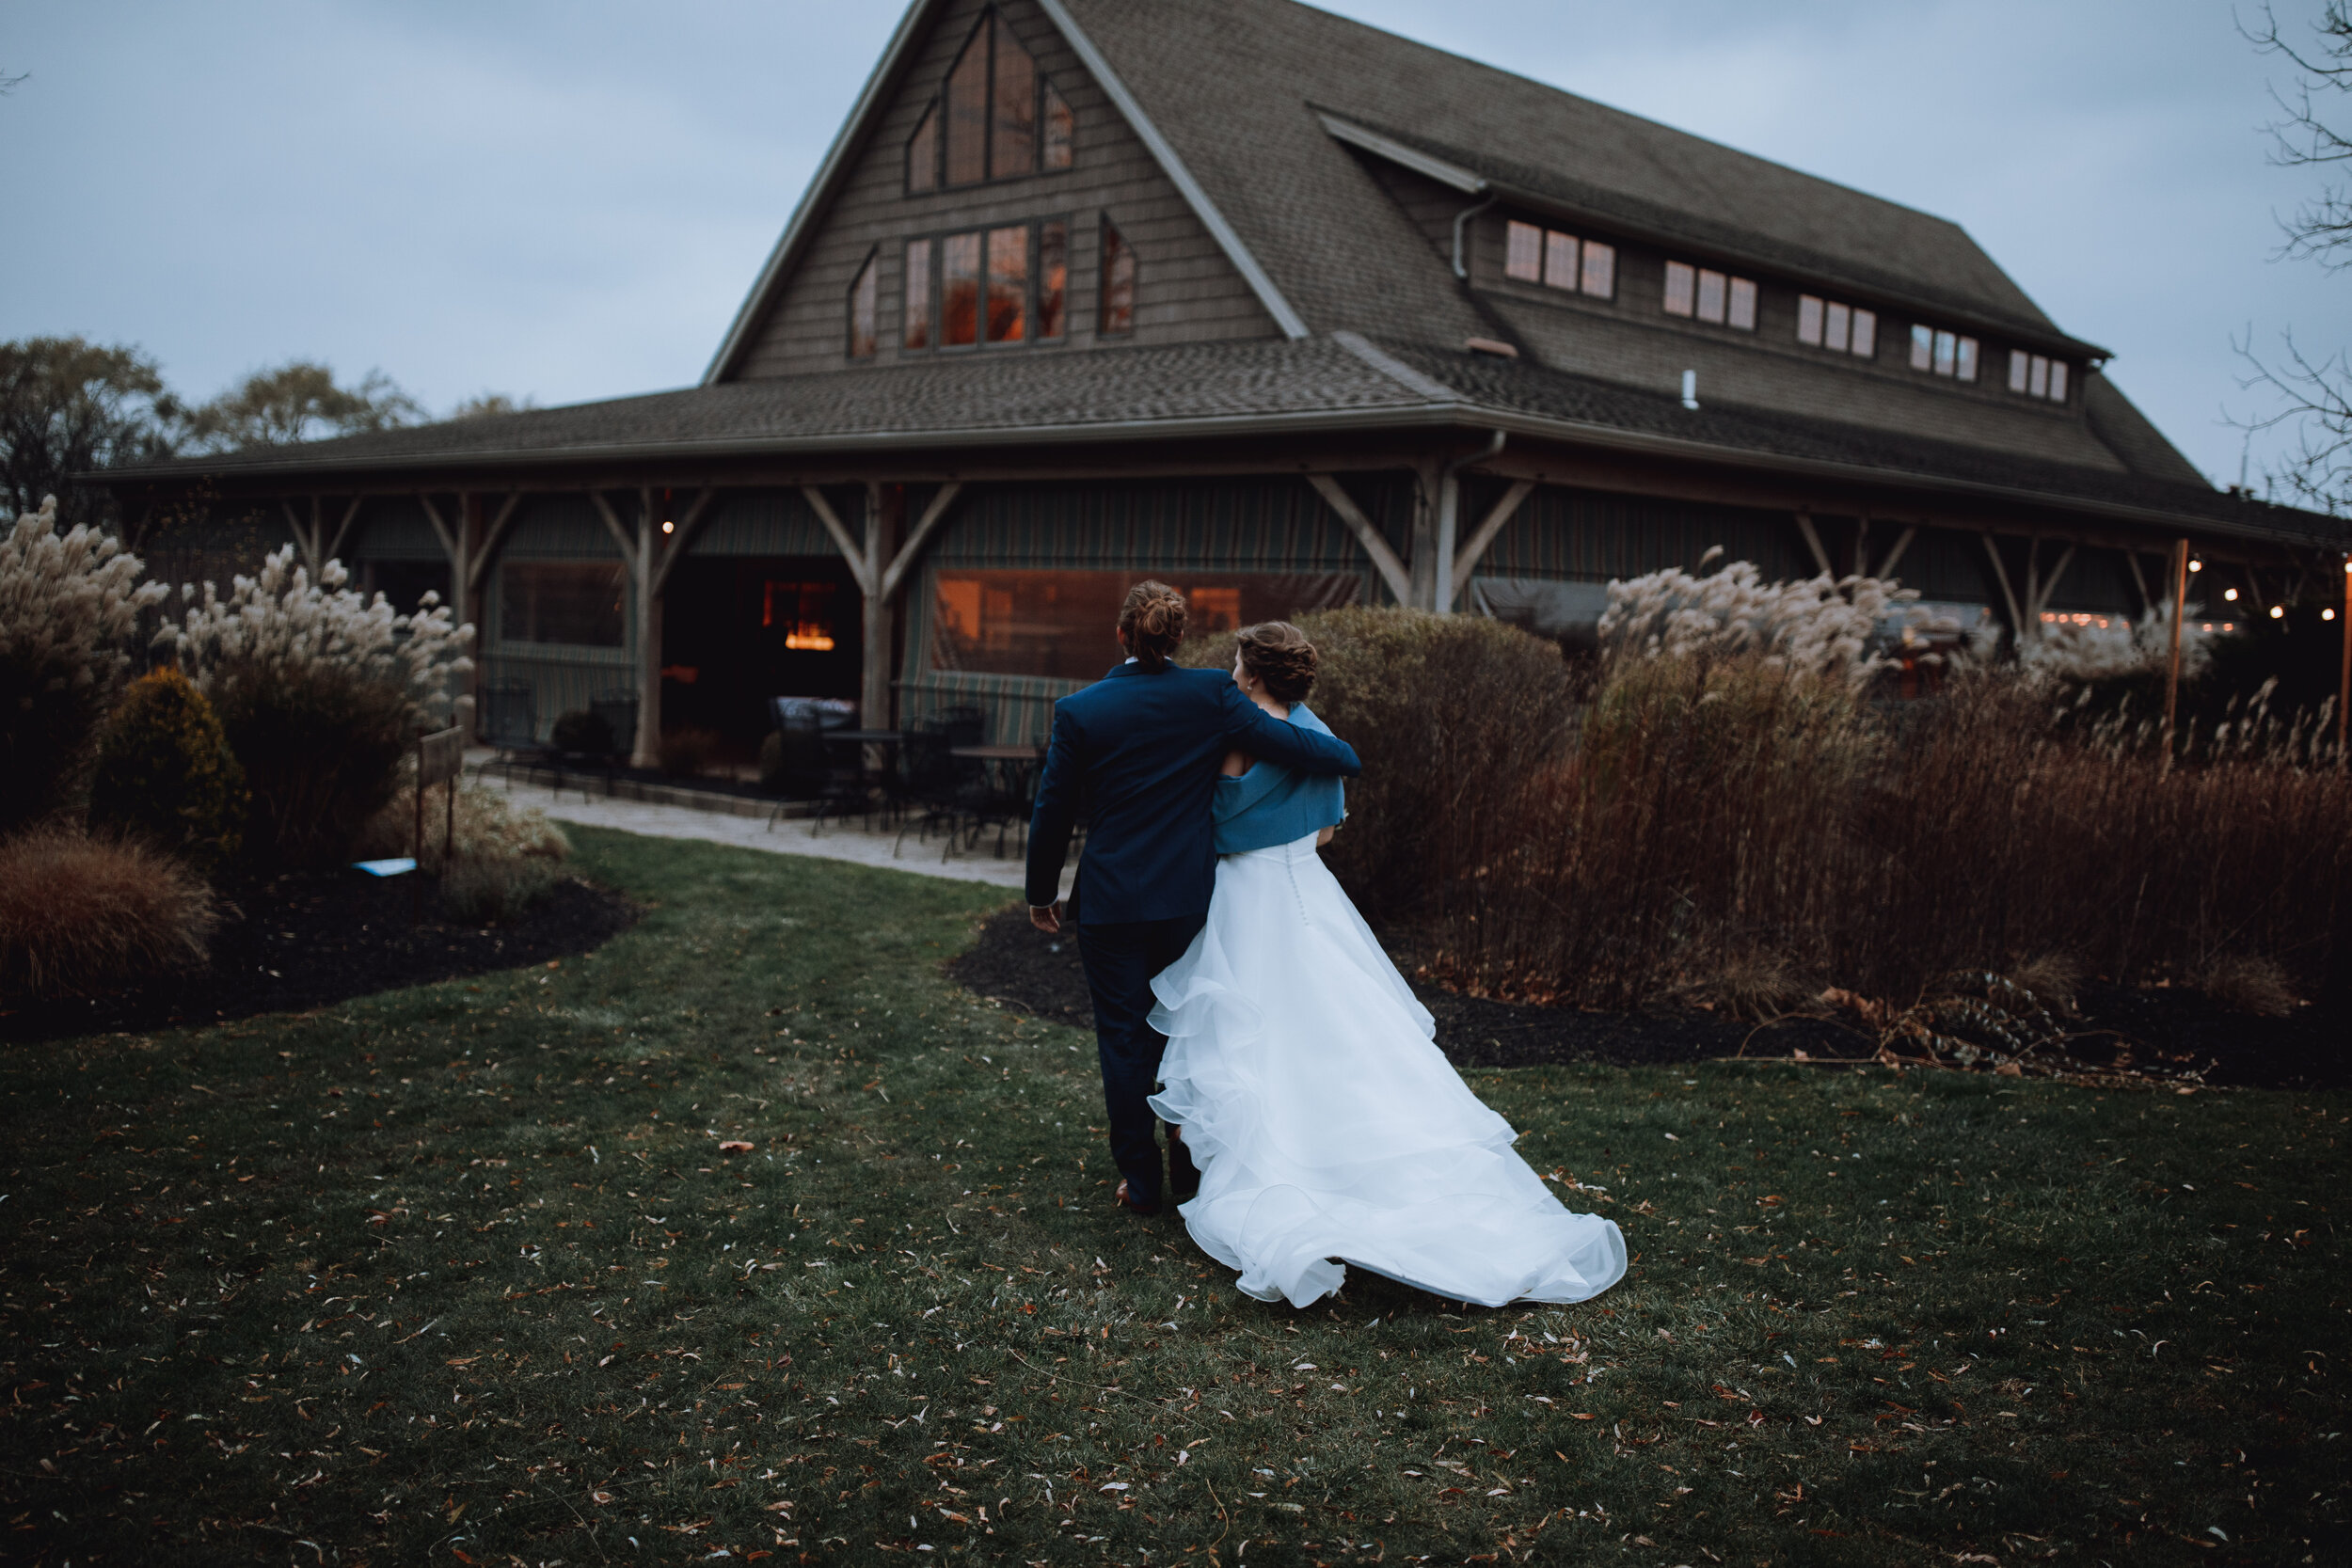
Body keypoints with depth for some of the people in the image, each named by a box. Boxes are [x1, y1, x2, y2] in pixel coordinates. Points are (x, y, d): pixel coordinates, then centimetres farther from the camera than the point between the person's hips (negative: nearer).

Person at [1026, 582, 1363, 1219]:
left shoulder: (1079, 711, -9)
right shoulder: (1211, 695, -8)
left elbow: (1053, 812, -4)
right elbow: (1289, 744, -10)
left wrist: (1042, 892, 10)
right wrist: (1346, 754, 12)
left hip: (1110, 900, -2)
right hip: (1190, 896, 2)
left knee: (1124, 1036, 9)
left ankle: (1140, 1181, 16)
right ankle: (1191, 1164, 27)